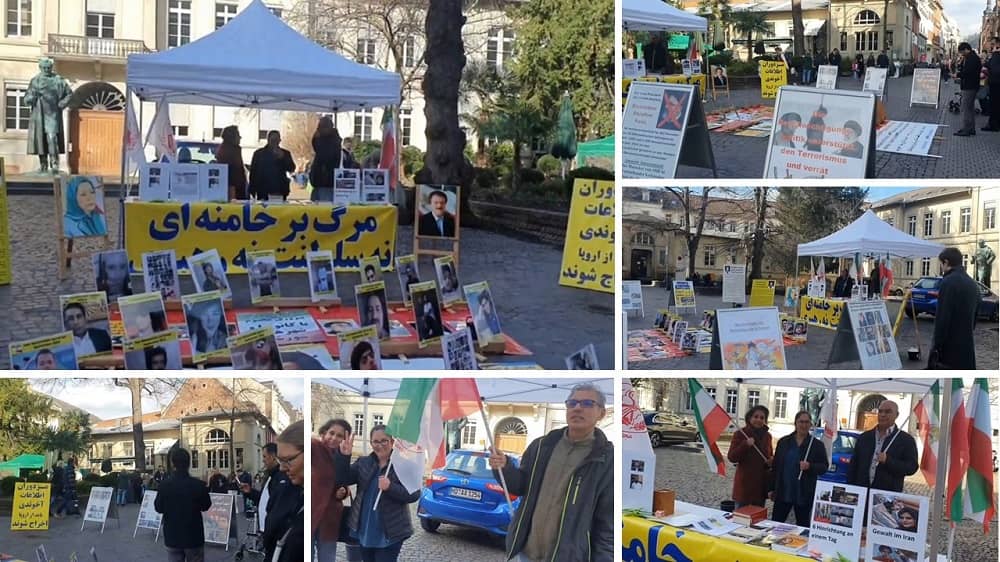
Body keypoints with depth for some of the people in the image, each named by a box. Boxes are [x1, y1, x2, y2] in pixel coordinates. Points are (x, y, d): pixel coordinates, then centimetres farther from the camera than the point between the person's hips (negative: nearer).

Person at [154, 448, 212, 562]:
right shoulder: (198, 485, -13)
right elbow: (206, 506, 2)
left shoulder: (164, 485, -12)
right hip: (194, 536, -1)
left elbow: (158, 508, 1)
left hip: (172, 536, 1)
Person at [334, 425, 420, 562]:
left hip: (390, 533, -5)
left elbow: (414, 494, -13)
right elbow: (341, 480, -1)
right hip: (365, 531, 5)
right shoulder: (363, 463, 8)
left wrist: (390, 487, -27)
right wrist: (343, 456, -16)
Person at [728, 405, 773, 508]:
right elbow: (731, 457, -11)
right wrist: (745, 444, -24)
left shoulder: (767, 436, 9)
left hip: (761, 484, 5)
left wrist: (772, 460, -1)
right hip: (744, 483, -5)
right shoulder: (740, 434, -6)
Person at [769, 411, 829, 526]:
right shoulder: (783, 442, 8)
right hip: (783, 492, 2)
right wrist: (772, 488, 8)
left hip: (804, 495, -2)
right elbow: (776, 466, 10)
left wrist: (810, 467, -20)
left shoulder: (817, 445, 1)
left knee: (802, 526, 4)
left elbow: (824, 467, 0)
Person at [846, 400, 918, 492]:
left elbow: (912, 467, -5)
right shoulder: (865, 437, 15)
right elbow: (853, 465, 15)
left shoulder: (906, 440, 3)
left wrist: (888, 461, -17)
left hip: (889, 495, -4)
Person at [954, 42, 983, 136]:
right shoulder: (972, 57, 16)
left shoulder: (972, 58, -18)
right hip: (970, 86, 11)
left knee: (965, 108, -10)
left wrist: (958, 75, -12)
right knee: (970, 108, 16)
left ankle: (966, 129, -9)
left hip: (969, 87, -11)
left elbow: (967, 71, -24)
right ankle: (971, 129, 23)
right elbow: (965, 70, 19)